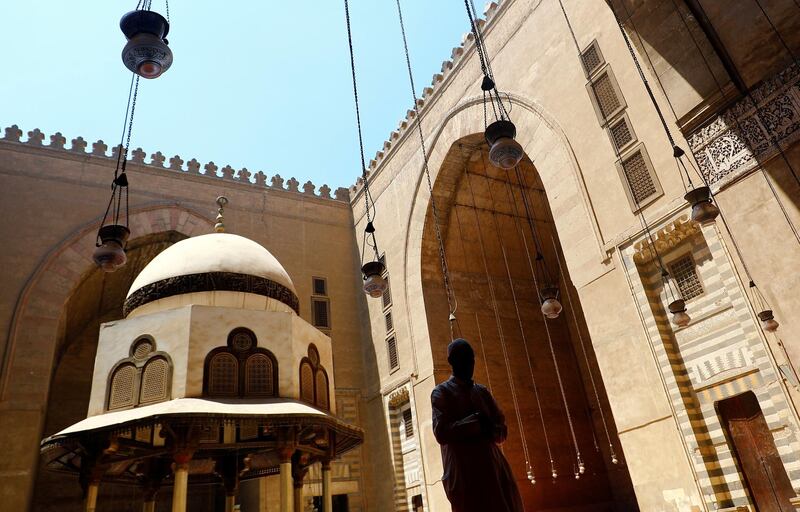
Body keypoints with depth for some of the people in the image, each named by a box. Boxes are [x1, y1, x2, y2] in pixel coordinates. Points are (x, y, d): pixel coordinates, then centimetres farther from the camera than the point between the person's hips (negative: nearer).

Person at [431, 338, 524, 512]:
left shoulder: (482, 391, 17)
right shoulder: (441, 392, 0)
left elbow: (502, 430, 12)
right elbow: (441, 433, -12)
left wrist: (488, 431, -10)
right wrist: (476, 422, -14)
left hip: (494, 468, 5)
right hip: (465, 475, -5)